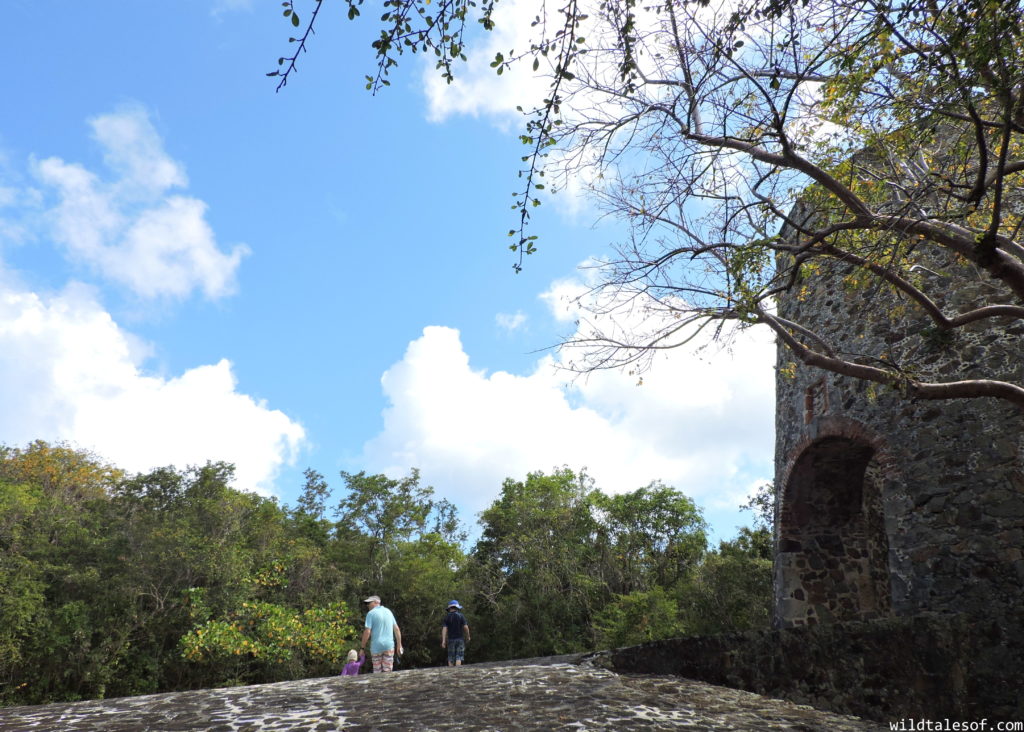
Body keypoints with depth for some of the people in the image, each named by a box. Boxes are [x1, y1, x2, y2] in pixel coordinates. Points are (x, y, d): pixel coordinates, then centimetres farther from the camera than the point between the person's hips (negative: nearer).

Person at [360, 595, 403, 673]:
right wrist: (399, 645, 16)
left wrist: (362, 647, -5)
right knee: (387, 672, 5)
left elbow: (367, 632, -12)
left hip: (376, 646, -3)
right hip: (389, 646, 3)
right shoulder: (388, 612, 11)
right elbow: (397, 629, 11)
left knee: (377, 672, 8)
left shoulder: (371, 613, -5)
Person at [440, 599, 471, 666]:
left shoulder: (446, 617, 1)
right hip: (460, 639, -1)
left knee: (451, 658, 10)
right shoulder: (461, 616, -2)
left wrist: (443, 641, -12)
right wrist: (468, 636, 6)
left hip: (451, 639, 1)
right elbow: (466, 627, -9)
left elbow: (444, 629, -9)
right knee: (458, 658, -3)